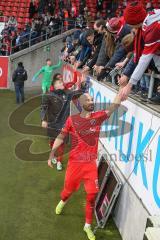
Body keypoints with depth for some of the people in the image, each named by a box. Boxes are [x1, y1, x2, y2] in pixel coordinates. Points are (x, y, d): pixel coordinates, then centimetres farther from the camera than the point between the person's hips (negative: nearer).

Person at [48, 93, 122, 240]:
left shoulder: (98, 116, -2)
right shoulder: (72, 120, -7)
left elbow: (114, 107, -11)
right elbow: (61, 137, 0)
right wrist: (52, 153, -6)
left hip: (91, 164, 1)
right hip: (75, 163, -1)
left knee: (92, 196, 3)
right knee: (69, 190, 18)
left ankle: (88, 226, 23)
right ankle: (62, 202, 56)